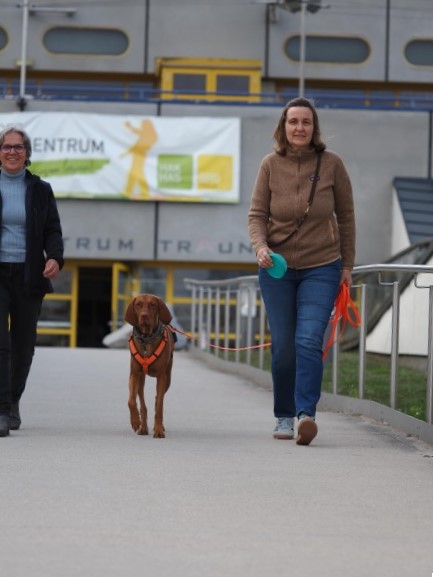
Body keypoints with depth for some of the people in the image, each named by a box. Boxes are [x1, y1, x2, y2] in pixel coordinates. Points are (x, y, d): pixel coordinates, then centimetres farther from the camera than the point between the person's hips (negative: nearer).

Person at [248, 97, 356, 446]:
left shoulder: (331, 164, -4)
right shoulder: (271, 165, -3)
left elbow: (346, 216, 5)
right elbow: (257, 214, 0)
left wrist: (347, 265, 6)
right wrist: (260, 247, -20)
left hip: (322, 267, -1)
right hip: (277, 268, 1)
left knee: (309, 341, -16)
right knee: (283, 346, 4)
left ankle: (306, 413, -23)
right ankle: (284, 417, 17)